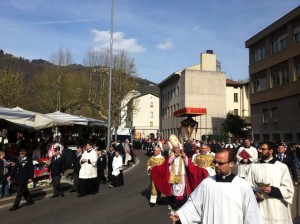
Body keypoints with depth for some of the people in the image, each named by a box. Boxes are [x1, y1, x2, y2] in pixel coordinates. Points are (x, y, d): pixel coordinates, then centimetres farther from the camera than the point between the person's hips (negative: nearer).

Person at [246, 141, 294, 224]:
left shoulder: (282, 167, 0)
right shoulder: (253, 167, 6)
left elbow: (289, 190, -1)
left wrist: (272, 190, -15)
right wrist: (254, 193, -15)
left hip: (278, 210, -1)